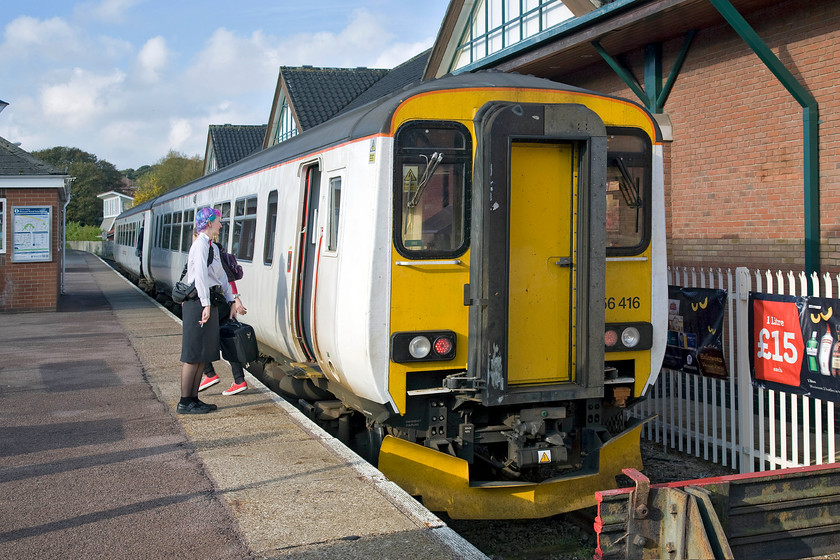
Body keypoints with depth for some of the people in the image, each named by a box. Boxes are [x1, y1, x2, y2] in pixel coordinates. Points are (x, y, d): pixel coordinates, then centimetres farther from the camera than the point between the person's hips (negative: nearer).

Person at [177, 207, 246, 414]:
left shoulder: (212, 247, 19)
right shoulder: (201, 244, -11)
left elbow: (221, 276, 21)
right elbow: (200, 275, -21)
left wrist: (232, 300, 16)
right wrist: (206, 305, -26)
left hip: (209, 303, 10)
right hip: (198, 302, -10)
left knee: (203, 354, 11)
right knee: (193, 354, -5)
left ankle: (193, 399, 17)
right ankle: (184, 402, 0)